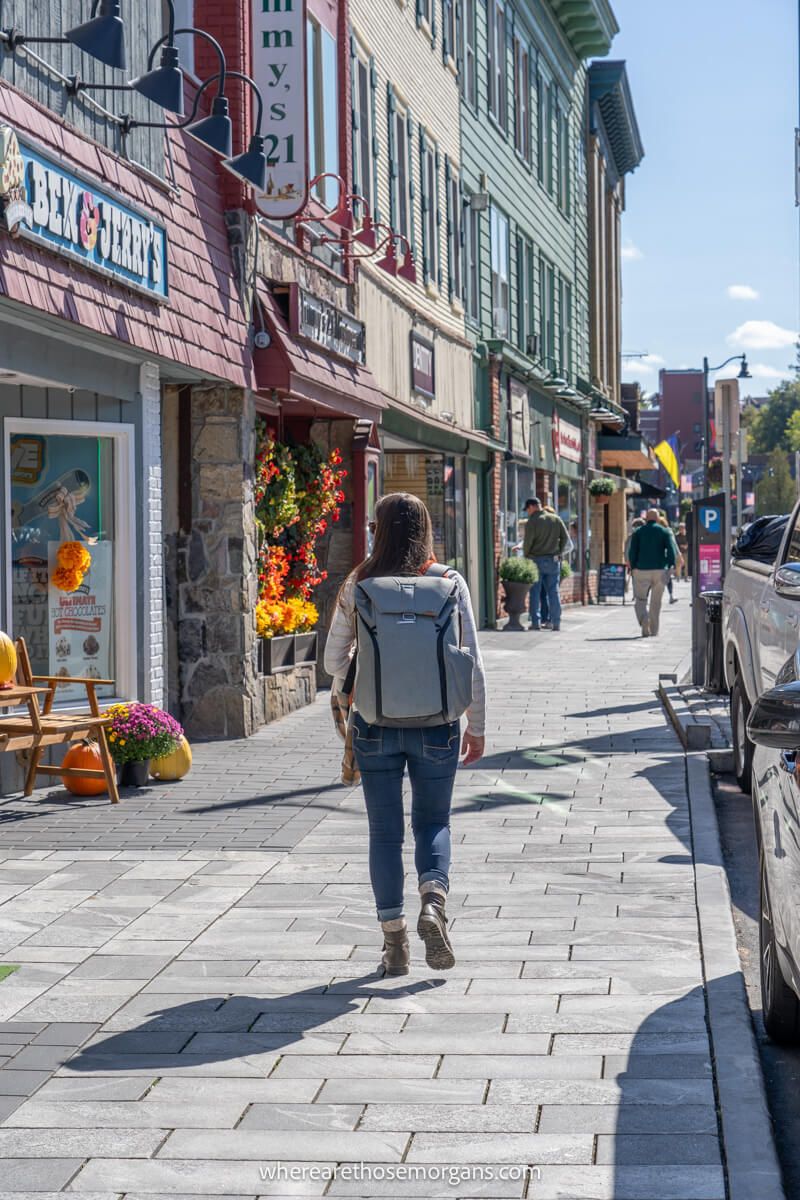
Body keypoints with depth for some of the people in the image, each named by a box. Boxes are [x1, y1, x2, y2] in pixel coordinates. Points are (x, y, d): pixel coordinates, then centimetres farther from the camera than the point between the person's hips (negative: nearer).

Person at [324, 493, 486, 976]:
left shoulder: (358, 586, -3)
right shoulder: (449, 583, -4)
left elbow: (334, 659, 3)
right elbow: (472, 661, -3)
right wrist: (477, 726, 6)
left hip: (376, 725, 0)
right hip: (435, 724, 0)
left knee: (385, 832, 9)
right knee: (433, 822, 16)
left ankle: (394, 939, 11)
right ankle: (433, 900, -10)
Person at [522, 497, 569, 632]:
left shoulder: (532, 522, -9)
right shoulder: (556, 519, 6)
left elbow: (527, 542, -12)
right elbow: (565, 537, 6)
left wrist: (526, 555, 6)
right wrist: (559, 552, 14)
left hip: (536, 560, -4)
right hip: (553, 561, 4)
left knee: (535, 592, 4)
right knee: (553, 591, 6)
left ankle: (535, 622, 1)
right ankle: (556, 623, 3)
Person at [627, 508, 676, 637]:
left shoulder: (638, 532, 5)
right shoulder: (664, 532, 6)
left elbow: (632, 551, -1)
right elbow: (671, 550, -5)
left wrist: (633, 567, 7)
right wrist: (670, 566, -1)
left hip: (642, 570, -1)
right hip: (659, 570, 1)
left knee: (640, 600, 5)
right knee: (656, 602, 9)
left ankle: (644, 621, -22)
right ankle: (654, 630, 11)